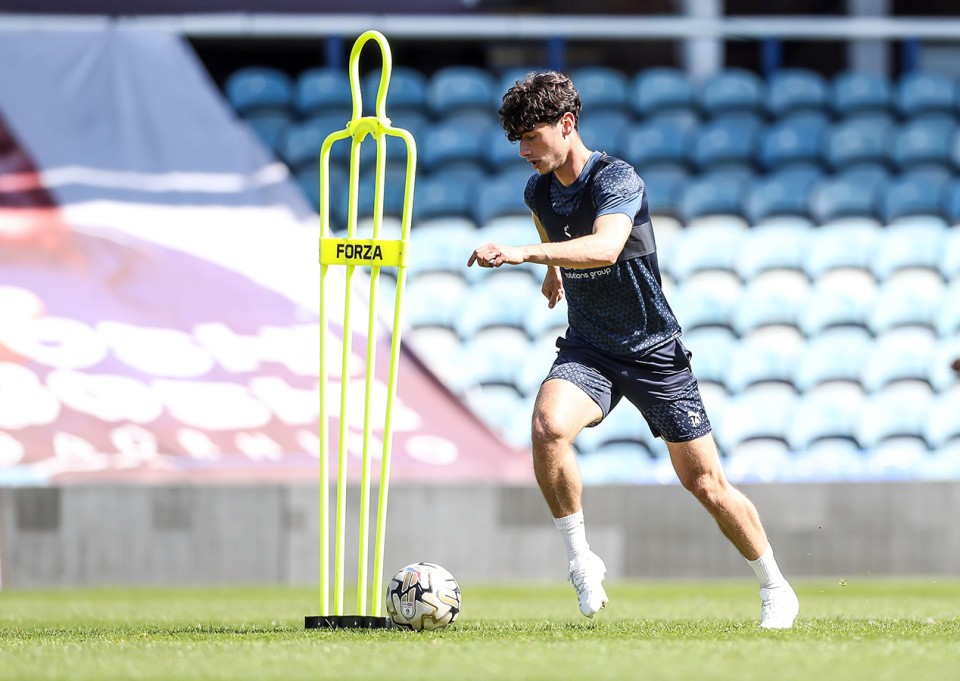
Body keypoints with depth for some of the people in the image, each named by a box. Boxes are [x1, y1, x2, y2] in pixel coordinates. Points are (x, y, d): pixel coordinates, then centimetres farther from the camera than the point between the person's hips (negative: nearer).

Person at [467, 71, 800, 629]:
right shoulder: (539, 192, 0)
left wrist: (525, 253, -54)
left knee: (705, 482, 0)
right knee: (548, 426, -29)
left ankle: (776, 590, 20)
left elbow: (605, 246, -42)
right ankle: (581, 560, -15)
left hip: (654, 349, -4)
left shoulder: (619, 180, -21)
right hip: (587, 350, 4)